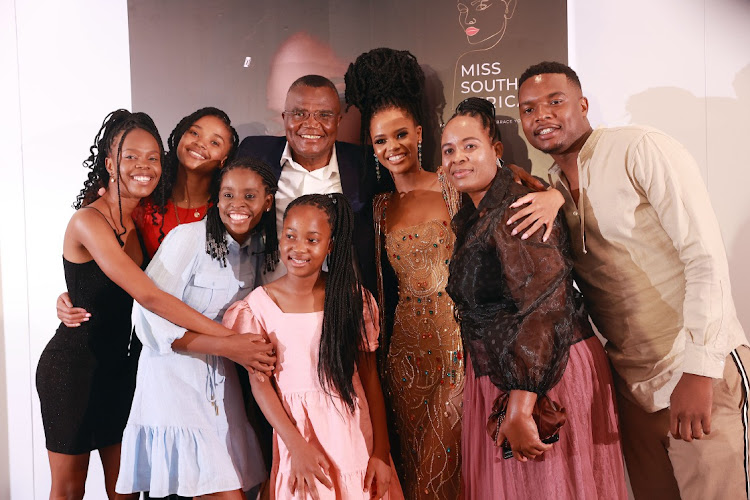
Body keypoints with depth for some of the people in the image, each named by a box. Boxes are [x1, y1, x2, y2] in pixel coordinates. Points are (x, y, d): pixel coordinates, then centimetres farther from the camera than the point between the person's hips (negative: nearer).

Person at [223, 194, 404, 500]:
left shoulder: (351, 297, -4)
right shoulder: (260, 303, -6)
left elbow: (370, 375, -2)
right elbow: (260, 383, -4)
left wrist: (381, 452, -4)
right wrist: (296, 447, -11)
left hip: (354, 432, 1)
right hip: (296, 429, -1)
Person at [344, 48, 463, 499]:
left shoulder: (451, 189, -3)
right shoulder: (380, 208, 10)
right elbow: (383, 287, 14)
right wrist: (378, 349, 10)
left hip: (456, 338, -4)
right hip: (406, 346, 4)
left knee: (448, 458, 1)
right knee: (414, 458, 12)